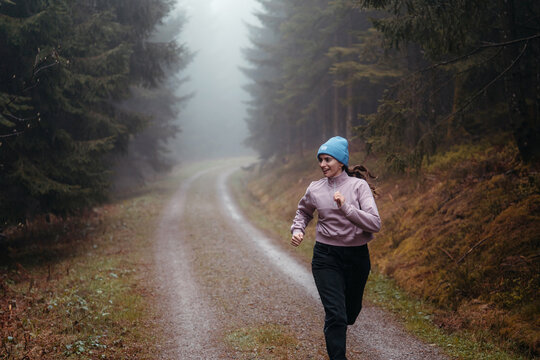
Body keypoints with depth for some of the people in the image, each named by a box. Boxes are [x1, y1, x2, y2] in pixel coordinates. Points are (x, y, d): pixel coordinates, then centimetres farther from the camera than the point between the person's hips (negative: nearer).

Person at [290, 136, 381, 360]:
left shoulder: (358, 186, -7)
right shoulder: (315, 189, 2)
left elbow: (375, 224, -17)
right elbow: (303, 212, 24)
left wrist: (346, 207, -25)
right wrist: (297, 230, 5)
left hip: (357, 257, 0)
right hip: (326, 257, 0)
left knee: (351, 310, 18)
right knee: (335, 314, -12)